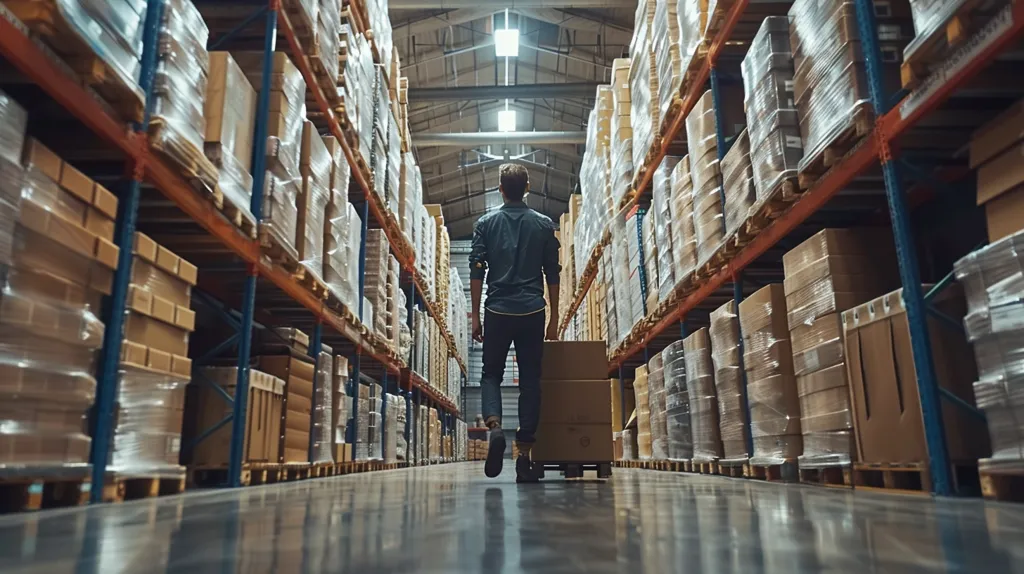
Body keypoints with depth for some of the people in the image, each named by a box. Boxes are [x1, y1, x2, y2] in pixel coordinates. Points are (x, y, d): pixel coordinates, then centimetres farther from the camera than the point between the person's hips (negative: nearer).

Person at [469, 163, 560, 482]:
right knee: (530, 381, 5)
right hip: (533, 313, 1)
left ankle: (494, 426, -16)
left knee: (491, 375, 12)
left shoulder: (486, 224, 4)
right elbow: (553, 275, 6)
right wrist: (554, 319, 11)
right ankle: (524, 456, 5)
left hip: (498, 312, 0)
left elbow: (476, 272, 0)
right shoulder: (544, 225, 6)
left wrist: (475, 316, 6)